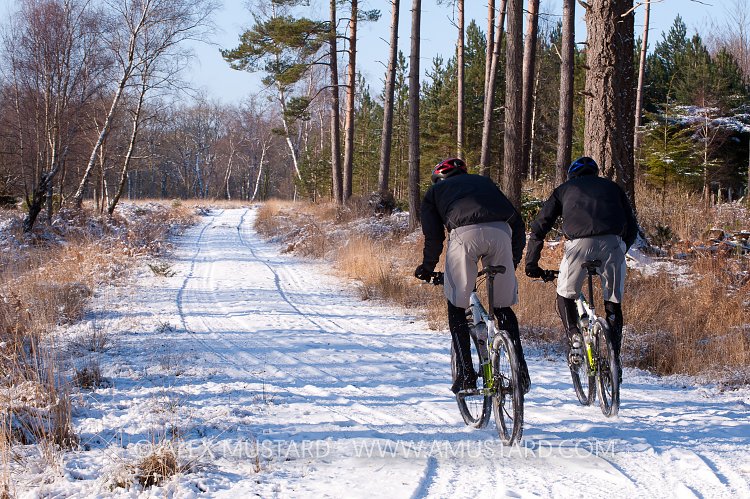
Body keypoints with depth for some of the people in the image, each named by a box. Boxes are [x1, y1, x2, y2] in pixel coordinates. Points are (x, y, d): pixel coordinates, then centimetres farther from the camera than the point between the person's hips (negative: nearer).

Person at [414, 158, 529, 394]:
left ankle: (465, 374, 4)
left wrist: (427, 267, 29)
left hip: (465, 233, -3)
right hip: (500, 232, 3)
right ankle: (521, 372, 8)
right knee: (503, 307, 16)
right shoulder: (483, 181, 38)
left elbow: (434, 236, 15)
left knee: (456, 307, 13)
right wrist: (515, 259, 38)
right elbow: (517, 221, 29)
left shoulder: (435, 191, 30)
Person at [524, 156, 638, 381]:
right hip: (612, 242, 1)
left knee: (565, 295, 19)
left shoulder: (565, 189, 27)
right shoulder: (612, 187, 30)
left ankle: (574, 336, -4)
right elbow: (632, 227, 27)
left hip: (579, 242, -1)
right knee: (613, 302, 15)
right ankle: (614, 358, 9)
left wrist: (531, 264, 26)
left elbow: (539, 227, 21)